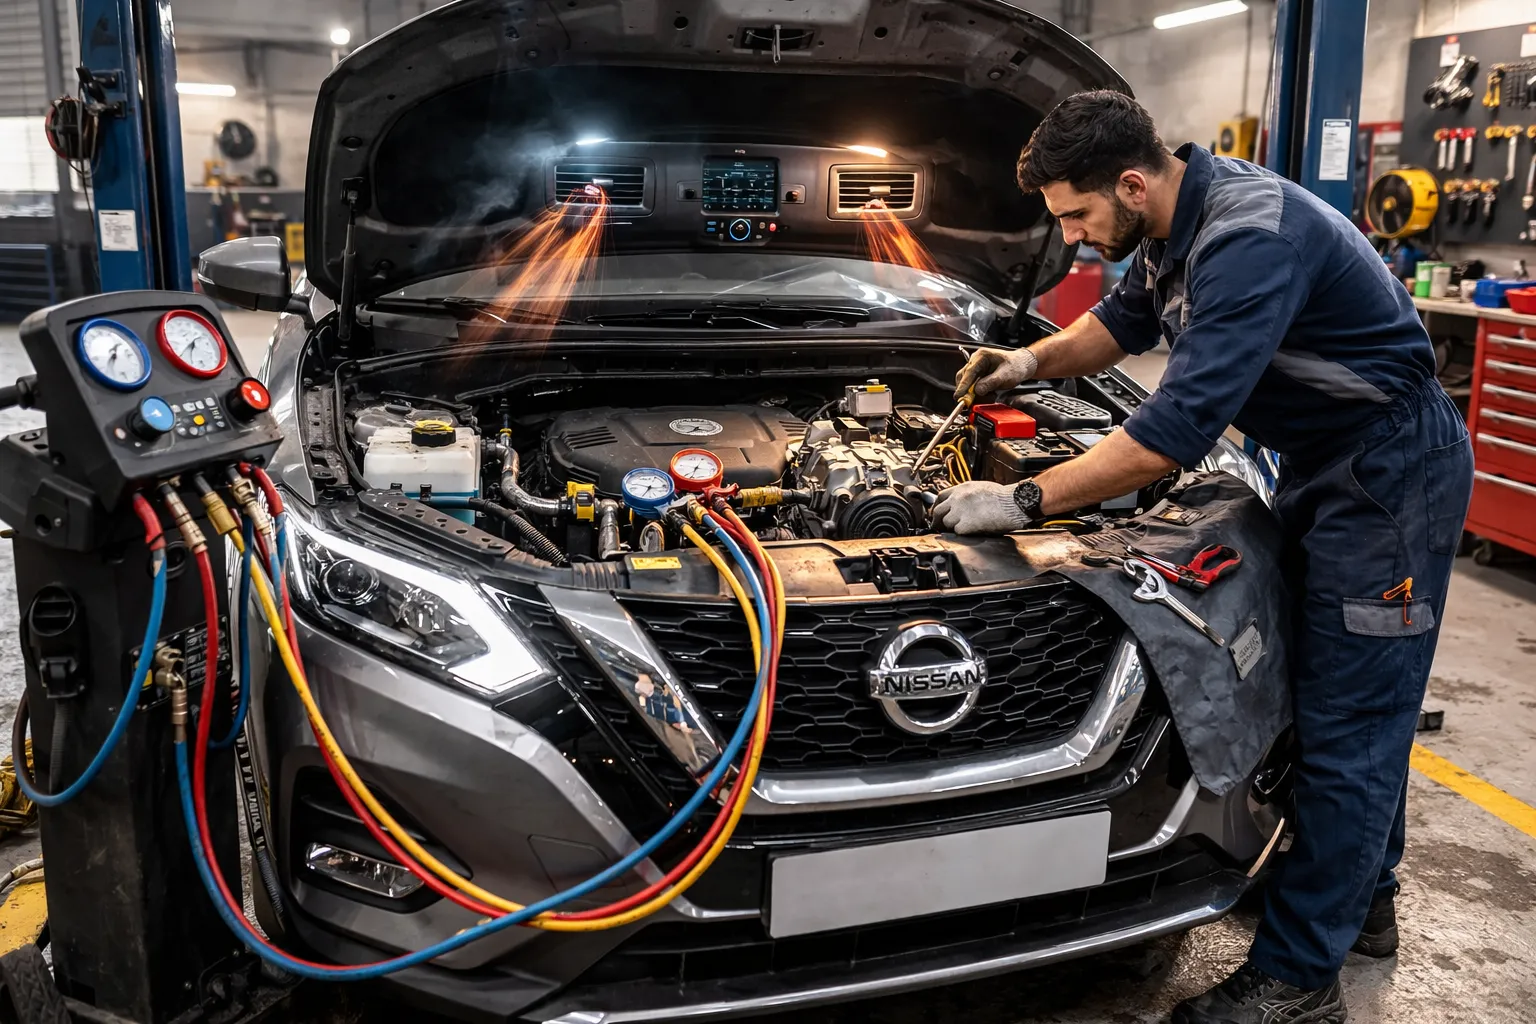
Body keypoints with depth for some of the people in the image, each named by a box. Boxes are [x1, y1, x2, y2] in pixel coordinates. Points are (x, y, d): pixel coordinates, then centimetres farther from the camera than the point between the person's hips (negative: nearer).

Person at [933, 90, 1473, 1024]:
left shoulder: (1251, 238, -31)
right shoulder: (1173, 227, 1)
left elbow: (1179, 429, -35)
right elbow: (1126, 321, 21)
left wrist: (1024, 502, -31)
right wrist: (1035, 362, 3)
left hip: (1391, 472, -10)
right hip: (1323, 461, 10)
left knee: (1349, 721, -4)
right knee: (1343, 699, 18)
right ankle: (1362, 901, 36)